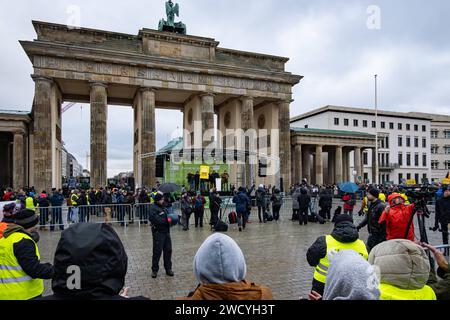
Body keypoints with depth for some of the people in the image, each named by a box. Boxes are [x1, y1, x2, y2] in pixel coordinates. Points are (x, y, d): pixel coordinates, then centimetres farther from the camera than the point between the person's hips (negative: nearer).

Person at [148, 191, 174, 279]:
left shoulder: (164, 207, 14)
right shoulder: (153, 208, -10)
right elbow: (154, 219, -22)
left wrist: (171, 218, 5)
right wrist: (166, 220, -20)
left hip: (166, 231, 7)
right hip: (158, 232, -7)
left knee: (168, 250, 11)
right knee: (157, 251, -2)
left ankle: (168, 269, 22)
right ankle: (154, 270, 13)